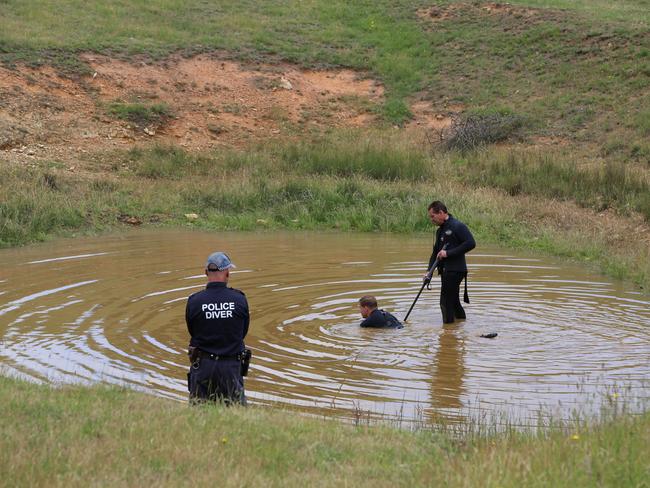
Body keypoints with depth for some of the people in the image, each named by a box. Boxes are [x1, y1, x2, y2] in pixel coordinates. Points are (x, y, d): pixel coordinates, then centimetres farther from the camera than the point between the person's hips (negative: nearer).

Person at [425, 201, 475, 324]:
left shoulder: (457, 226, -10)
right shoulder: (440, 231, 18)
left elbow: (471, 243, -20)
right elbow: (435, 253, 21)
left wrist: (448, 253, -20)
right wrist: (429, 272, 8)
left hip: (455, 270, -9)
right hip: (445, 271, 9)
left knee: (446, 302, -9)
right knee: (453, 301, 16)